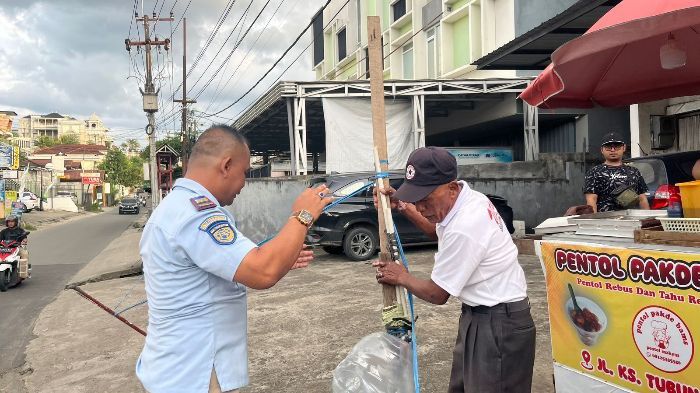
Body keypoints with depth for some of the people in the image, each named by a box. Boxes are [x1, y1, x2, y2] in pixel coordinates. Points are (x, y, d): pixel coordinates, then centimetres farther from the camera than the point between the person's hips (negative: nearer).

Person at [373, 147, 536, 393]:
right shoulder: (468, 198, -1)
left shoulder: (464, 229, -30)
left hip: (498, 324, -10)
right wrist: (404, 207, 14)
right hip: (482, 314, 10)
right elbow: (439, 232, 25)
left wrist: (402, 278, 1)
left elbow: (436, 294, -16)